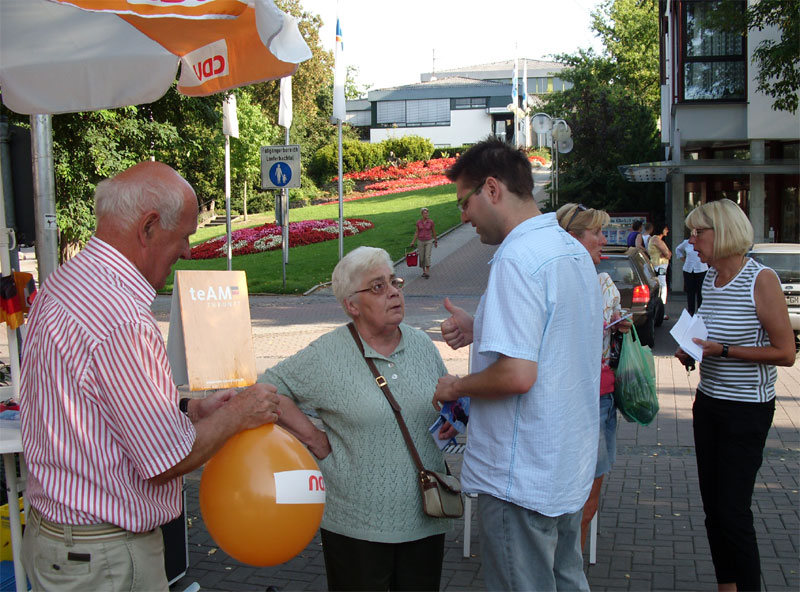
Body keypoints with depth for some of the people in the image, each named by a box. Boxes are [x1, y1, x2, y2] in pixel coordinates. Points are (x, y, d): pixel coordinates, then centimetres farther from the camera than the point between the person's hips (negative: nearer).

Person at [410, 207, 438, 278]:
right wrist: (413, 242, -3)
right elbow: (416, 233, 3)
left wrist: (436, 241, 12)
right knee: (422, 257, 7)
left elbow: (434, 232, 4)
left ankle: (427, 272, -13)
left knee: (427, 257, -15)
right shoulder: (418, 222, -2)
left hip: (429, 241, -2)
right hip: (421, 241, 2)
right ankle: (423, 271, 26)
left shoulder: (431, 222, -6)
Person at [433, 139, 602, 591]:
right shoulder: (574, 250, 8)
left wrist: (456, 387, -12)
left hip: (521, 479, -9)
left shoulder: (518, 258, -23)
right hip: (570, 465, 9)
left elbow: (517, 374, -30)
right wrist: (480, 327, 12)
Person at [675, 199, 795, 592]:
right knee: (712, 508, 12)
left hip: (747, 409, -7)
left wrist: (723, 350, -21)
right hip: (708, 403, 7)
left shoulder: (761, 279, -15)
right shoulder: (710, 278, 8)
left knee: (733, 511, -4)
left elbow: (785, 353, -17)